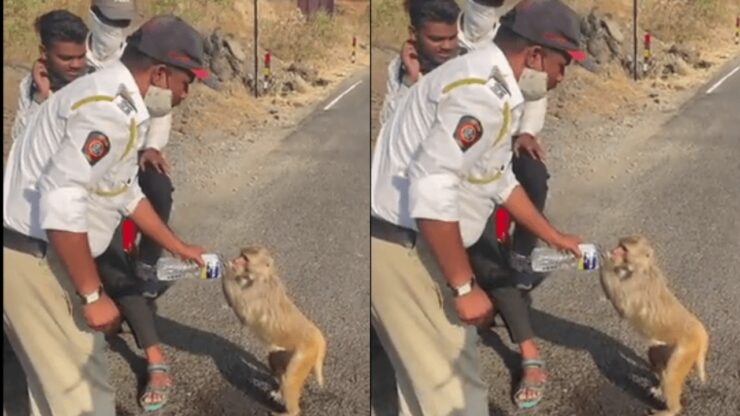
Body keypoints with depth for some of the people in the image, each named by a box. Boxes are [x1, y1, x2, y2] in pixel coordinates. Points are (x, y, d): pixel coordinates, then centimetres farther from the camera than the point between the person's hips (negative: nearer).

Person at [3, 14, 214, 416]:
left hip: (40, 252, 10)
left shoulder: (116, 101, 12)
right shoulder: (109, 109, -22)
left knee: (61, 378, 21)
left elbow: (126, 193, 27)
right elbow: (60, 204, -28)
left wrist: (178, 247, 36)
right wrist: (93, 295, -21)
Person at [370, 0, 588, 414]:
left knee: (429, 376, 20)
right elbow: (431, 193, -28)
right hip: (400, 245, -11)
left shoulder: (496, 87, 14)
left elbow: (501, 179, 29)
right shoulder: (481, 94, -22)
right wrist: (465, 287, -22)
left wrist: (554, 237, 37)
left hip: (413, 244, 11)